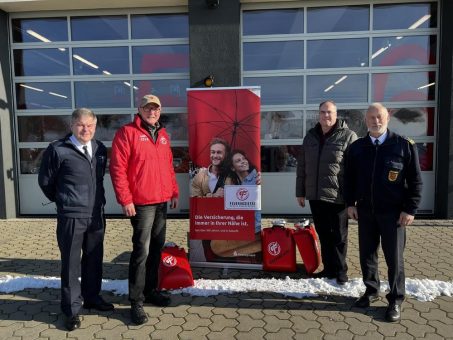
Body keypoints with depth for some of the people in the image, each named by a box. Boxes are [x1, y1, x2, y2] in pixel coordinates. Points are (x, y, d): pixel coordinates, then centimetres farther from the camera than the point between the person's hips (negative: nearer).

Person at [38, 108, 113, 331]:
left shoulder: (100, 149, 5)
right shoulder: (58, 150, -8)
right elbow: (45, 181, 2)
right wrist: (63, 201, 10)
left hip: (97, 215, 5)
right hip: (71, 217, -4)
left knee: (94, 260, 17)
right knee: (71, 263, 6)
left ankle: (92, 297, 35)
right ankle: (71, 309, 21)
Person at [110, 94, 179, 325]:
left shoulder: (163, 134, 15)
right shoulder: (127, 132, -7)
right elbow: (117, 168, -12)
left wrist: (174, 192, 16)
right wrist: (125, 199, -15)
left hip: (162, 202, 7)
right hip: (141, 203, -7)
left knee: (156, 249, 14)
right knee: (142, 251, -4)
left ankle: (151, 290, 30)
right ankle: (136, 302, 8)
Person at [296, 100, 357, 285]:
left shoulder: (348, 136, -4)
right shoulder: (310, 137, 11)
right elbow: (302, 167, 14)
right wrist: (300, 192, 12)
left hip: (338, 197, -5)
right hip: (314, 195, 5)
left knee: (339, 236, 8)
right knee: (323, 235, 14)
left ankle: (340, 270, 23)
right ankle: (329, 268, 28)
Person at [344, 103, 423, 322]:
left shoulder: (404, 145, -4)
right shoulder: (356, 147, 5)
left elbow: (415, 180, -4)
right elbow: (349, 178, 10)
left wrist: (410, 209, -8)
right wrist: (350, 203, 5)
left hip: (393, 211, -3)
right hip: (365, 210, 3)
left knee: (394, 257, 5)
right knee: (367, 253, 12)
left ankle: (395, 300, 21)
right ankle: (371, 290, 31)